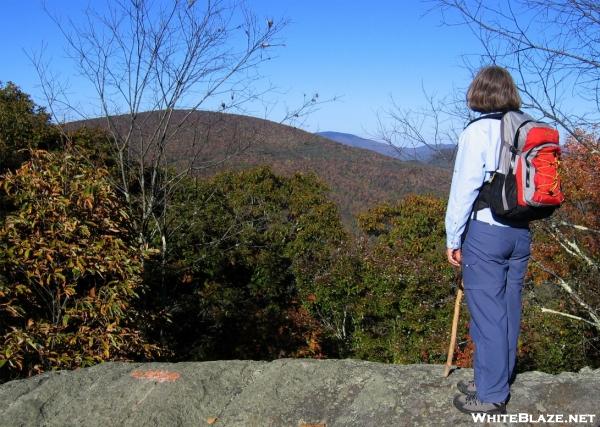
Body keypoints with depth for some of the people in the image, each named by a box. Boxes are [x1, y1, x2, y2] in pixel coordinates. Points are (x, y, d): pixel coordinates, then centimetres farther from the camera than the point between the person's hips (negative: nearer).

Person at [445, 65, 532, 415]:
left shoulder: (478, 132, -10)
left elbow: (464, 189, -11)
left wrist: (453, 238, -3)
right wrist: (522, 226, 14)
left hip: (485, 232, -6)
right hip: (521, 232, 7)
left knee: (487, 312, 1)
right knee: (509, 310, 14)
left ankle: (491, 396, 11)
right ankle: (497, 383, 29)